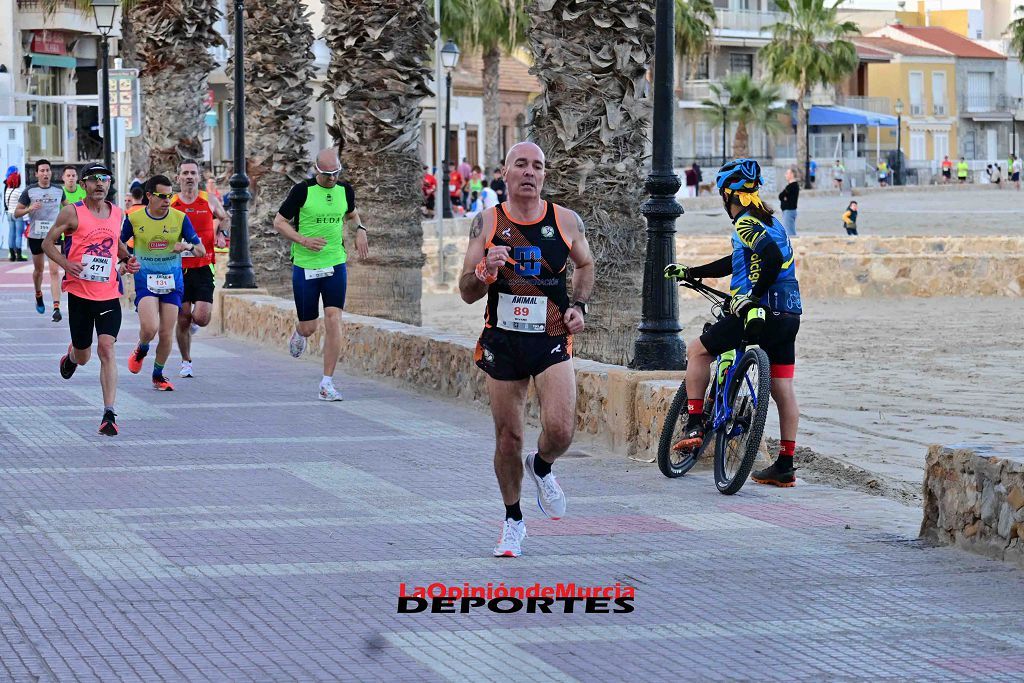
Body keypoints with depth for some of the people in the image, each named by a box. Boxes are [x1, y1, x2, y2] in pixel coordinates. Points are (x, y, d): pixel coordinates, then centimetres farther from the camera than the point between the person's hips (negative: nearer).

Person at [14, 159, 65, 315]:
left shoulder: (58, 190, 2)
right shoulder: (30, 191, -4)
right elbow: (16, 213, -1)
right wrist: (29, 209, -19)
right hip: (35, 236, 1)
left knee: (54, 271, -12)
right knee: (38, 270, 16)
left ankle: (56, 307, -18)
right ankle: (38, 296, 44)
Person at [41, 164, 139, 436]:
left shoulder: (116, 212, 8)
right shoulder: (72, 212, -5)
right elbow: (48, 242, 1)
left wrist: (127, 259, 8)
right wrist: (66, 264, -16)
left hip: (109, 294, 2)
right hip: (79, 292, -2)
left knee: (106, 347, -15)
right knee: (83, 356, 11)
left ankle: (109, 414, -17)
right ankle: (71, 356, 52)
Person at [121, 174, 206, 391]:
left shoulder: (180, 218, -3)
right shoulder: (134, 219, -4)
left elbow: (201, 251, -3)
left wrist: (189, 246, -25)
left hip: (172, 282, 2)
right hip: (145, 281, -2)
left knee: (166, 333, 1)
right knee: (149, 328, -20)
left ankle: (158, 375, 23)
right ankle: (141, 349, 16)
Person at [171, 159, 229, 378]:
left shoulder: (209, 201, 2)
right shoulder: (169, 204, -1)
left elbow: (224, 218, 23)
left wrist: (221, 233, 4)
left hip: (203, 268, 0)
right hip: (179, 269, 0)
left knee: (201, 318, -12)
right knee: (182, 320, 2)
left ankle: (193, 322, 26)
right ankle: (186, 362, 21)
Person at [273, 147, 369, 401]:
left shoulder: (345, 190, 3)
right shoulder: (302, 191, -10)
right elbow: (279, 222, -4)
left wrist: (360, 230, 4)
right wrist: (304, 240, -18)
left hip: (336, 266, 2)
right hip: (305, 267, -2)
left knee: (333, 322, -10)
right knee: (309, 327, 4)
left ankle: (327, 383, -4)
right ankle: (299, 333, 44)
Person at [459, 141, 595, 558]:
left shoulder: (566, 221, 0)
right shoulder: (486, 223, -2)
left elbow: (585, 265, 20)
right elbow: (466, 293, -1)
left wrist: (578, 305, 3)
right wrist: (485, 271, -23)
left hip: (552, 340, 0)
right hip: (502, 343, 0)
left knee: (560, 431, -17)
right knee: (508, 438, 5)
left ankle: (541, 467, 18)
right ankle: (513, 520, 25)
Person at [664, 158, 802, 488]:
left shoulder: (746, 223, -8)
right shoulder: (769, 220, 20)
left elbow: (773, 257, -26)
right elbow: (737, 262, 32)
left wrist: (753, 296, -20)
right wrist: (689, 272, 36)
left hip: (760, 312, -8)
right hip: (789, 315, 9)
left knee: (698, 351, 8)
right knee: (783, 390, 10)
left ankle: (694, 425, 1)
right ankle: (785, 467, 12)